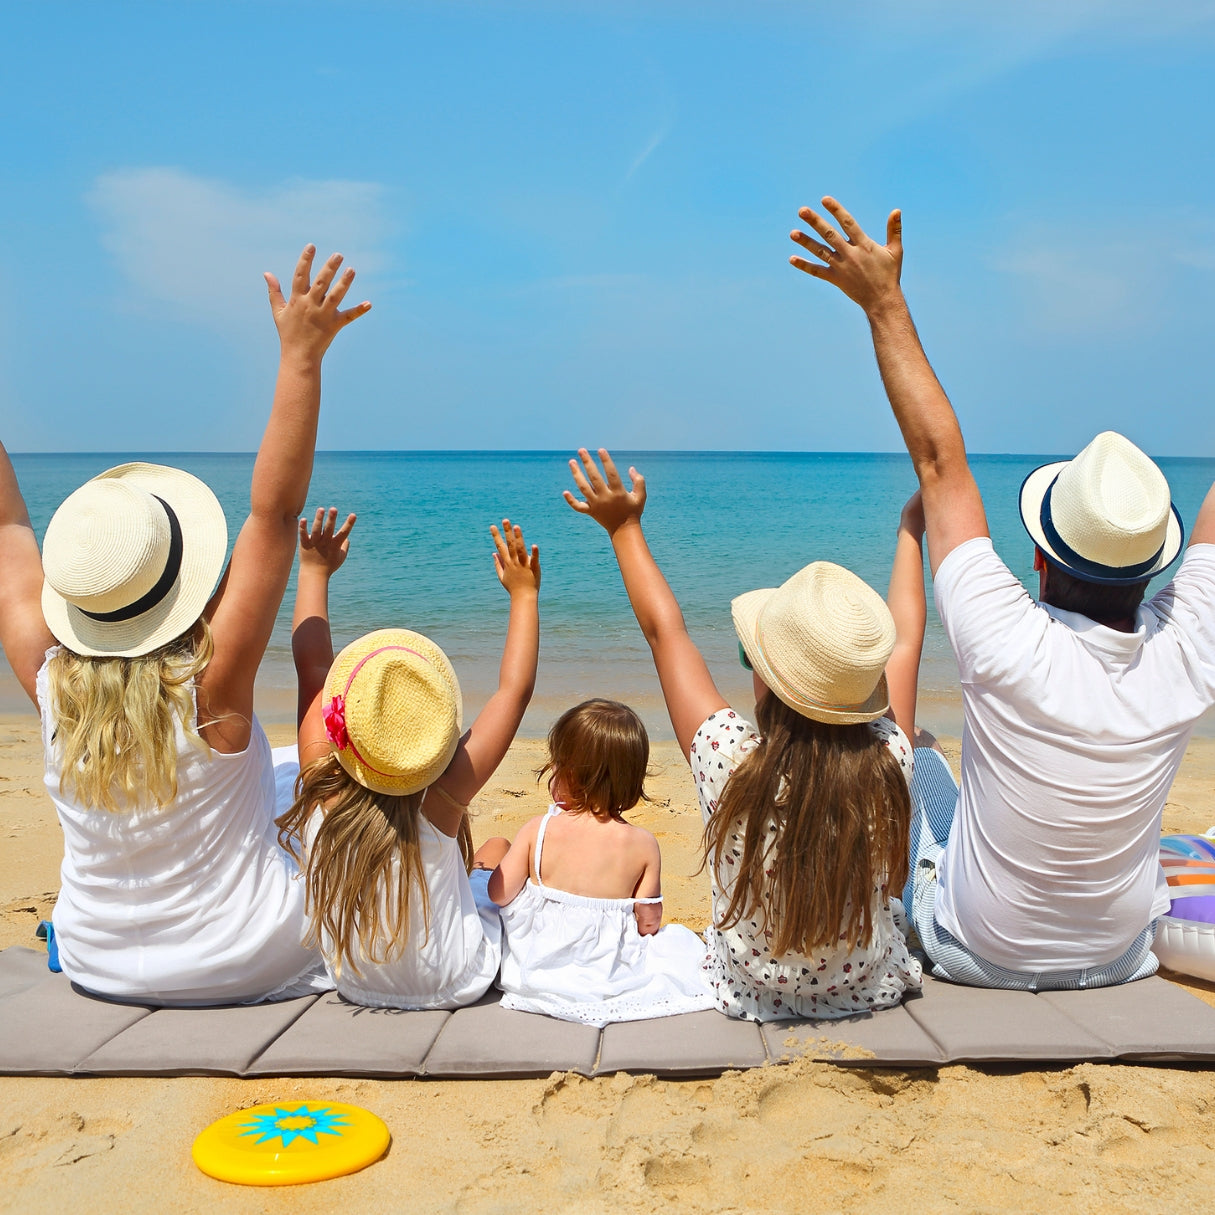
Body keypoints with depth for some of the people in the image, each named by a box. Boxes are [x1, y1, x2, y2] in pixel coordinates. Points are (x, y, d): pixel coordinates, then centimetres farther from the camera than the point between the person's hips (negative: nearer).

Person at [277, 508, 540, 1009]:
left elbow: (312, 666, -11)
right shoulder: (443, 798, -29)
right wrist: (524, 594, -9)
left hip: (353, 984, 3)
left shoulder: (321, 788, -24)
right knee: (496, 851, 22)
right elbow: (515, 688, -20)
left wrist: (315, 573, 0)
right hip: (455, 985, -3)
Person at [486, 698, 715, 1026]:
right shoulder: (643, 844, -14)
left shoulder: (537, 830, -15)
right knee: (676, 939, 26)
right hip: (609, 972, 2)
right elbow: (648, 924, -8)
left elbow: (500, 894, -7)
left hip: (536, 968, -2)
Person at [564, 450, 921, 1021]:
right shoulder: (891, 761, -27)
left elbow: (665, 630, -16)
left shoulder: (733, 763, -31)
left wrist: (625, 526, -1)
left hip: (753, 997, -1)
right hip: (872, 992, 1)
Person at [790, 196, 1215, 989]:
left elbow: (940, 460, -26)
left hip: (977, 956, -3)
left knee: (918, 765, 20)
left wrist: (885, 301, -18)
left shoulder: (1012, 648, -33)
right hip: (1120, 958, 3)